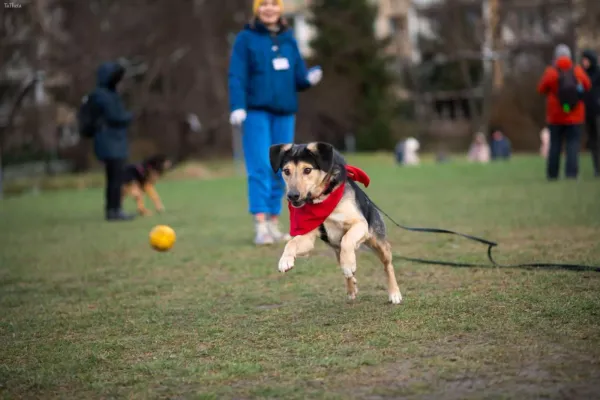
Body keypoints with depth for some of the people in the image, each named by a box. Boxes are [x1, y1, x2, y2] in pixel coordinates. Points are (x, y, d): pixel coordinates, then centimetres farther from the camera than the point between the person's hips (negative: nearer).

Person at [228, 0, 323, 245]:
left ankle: (274, 224, 12)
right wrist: (237, 107, -18)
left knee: (280, 170, 5)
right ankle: (261, 226, -14)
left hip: (284, 113, 4)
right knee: (260, 168, -11)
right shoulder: (246, 38, 2)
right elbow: (237, 76, -5)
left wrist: (310, 78, -8)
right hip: (256, 112, -4)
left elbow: (298, 78, 14)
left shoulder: (289, 40, 14)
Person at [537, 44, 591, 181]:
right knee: (573, 144, 1)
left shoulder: (551, 72, -11)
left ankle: (552, 174, 12)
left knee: (555, 144, 9)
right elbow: (587, 86, 6)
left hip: (555, 117, 0)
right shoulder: (578, 71, -6)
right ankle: (571, 172, -10)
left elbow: (541, 89, -2)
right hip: (575, 117, 0)